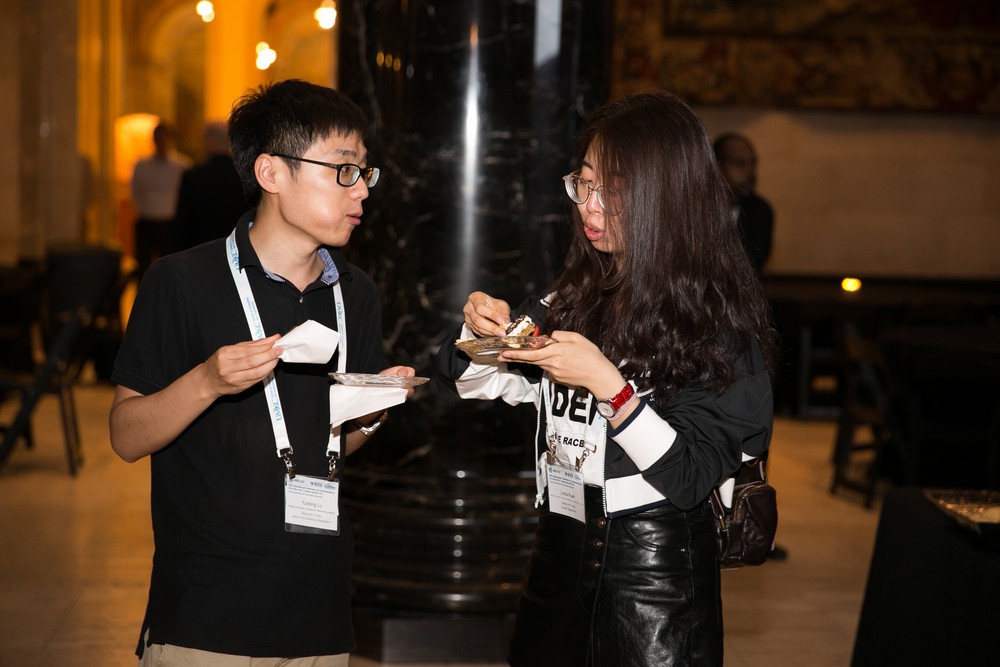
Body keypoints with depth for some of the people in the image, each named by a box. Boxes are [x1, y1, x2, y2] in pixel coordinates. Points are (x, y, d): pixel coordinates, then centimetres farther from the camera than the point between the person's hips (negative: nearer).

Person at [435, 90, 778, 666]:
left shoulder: (716, 316, -13)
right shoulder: (579, 293, 4)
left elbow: (691, 478, -18)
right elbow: (483, 383, 16)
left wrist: (608, 385, -25)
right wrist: (486, 325, -4)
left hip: (659, 571, -6)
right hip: (560, 551, 6)